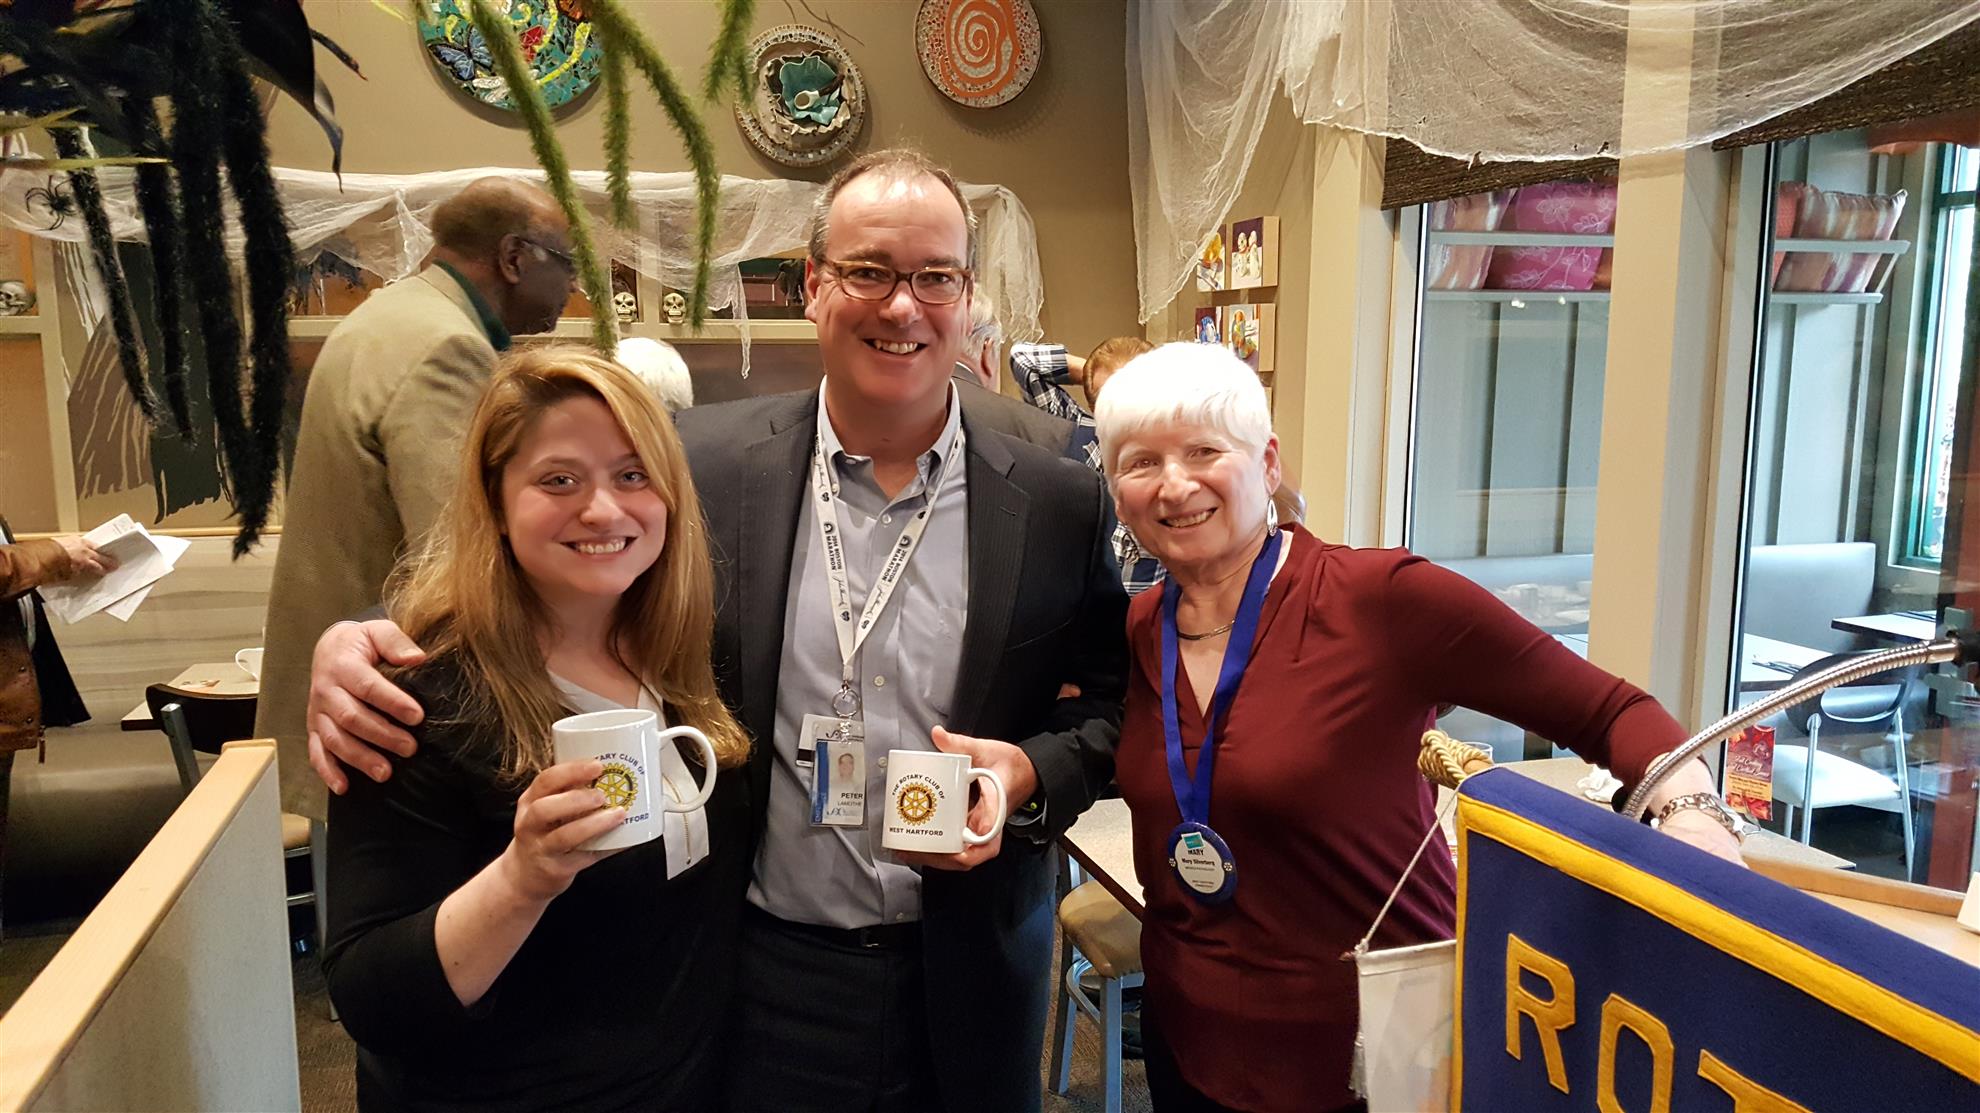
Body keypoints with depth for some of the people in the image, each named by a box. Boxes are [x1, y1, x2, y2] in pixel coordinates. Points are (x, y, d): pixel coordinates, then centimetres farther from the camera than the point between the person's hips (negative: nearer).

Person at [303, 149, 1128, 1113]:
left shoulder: (1059, 500, -5)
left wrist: (1034, 776, -16)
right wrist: (359, 638, -15)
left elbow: (1114, 702, 3)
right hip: (769, 971, 0)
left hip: (969, 983, 1)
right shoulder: (707, 461, -6)